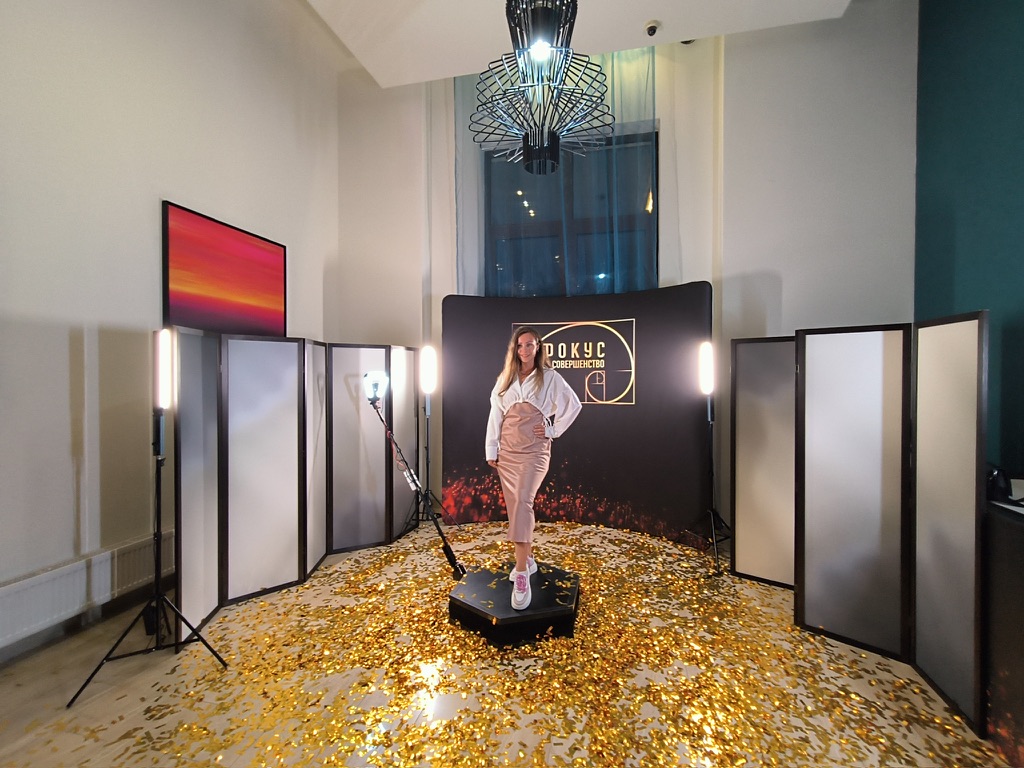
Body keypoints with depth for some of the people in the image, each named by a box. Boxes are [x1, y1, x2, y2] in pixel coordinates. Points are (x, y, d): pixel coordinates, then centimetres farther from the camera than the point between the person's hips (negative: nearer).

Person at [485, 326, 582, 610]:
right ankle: (527, 560, 28)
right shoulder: (505, 378, 9)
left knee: (522, 502, -20)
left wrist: (553, 430, -1)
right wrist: (491, 449, 4)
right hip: (506, 450, 4)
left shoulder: (549, 377, 0)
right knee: (514, 506, 10)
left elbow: (573, 405, 5)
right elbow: (495, 414, 7)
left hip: (534, 450, -4)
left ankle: (522, 575, -17)